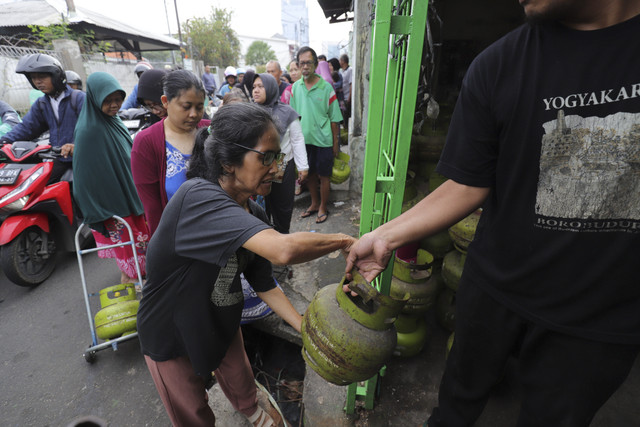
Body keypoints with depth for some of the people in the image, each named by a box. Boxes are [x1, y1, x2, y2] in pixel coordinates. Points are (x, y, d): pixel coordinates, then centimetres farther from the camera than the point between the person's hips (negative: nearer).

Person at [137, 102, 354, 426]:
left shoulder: (254, 216, -13)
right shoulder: (197, 197, -39)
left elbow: (264, 284, -5)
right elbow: (283, 250, -52)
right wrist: (343, 240, -35)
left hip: (222, 323, 6)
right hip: (171, 337, -6)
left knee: (241, 383, 29)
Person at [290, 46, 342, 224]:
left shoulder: (326, 87, -7)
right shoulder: (295, 87, 4)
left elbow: (334, 118, -4)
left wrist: (335, 143, -4)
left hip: (323, 140, -4)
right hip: (303, 139, 4)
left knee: (323, 176, 5)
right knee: (309, 174, 15)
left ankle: (323, 208, 23)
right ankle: (314, 203, 34)